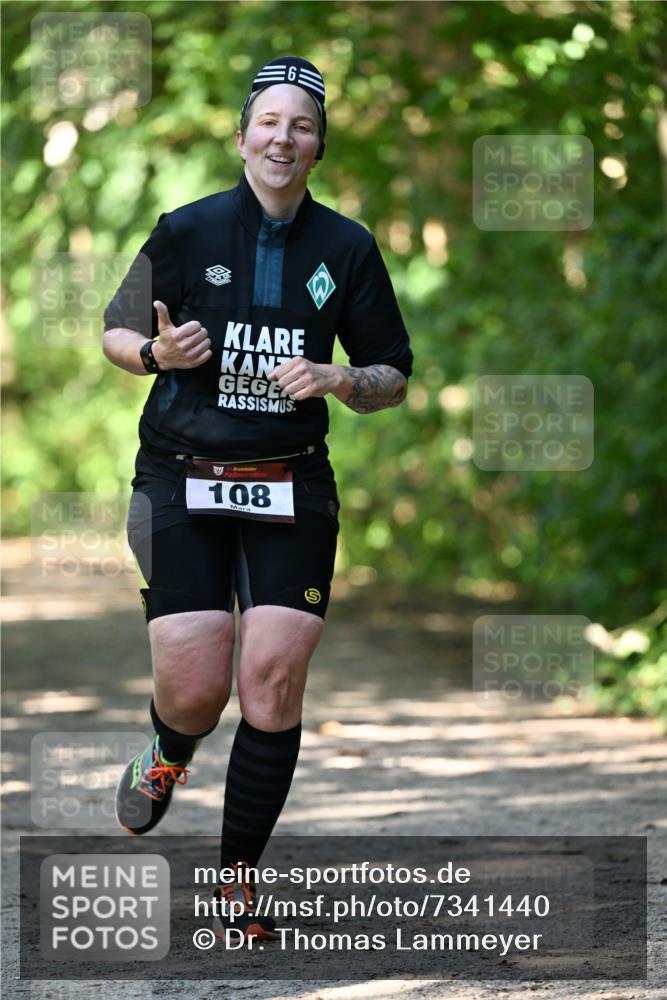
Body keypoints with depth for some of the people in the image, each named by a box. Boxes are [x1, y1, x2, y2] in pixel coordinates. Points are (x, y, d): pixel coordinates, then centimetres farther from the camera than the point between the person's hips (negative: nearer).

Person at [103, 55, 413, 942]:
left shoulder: (346, 249, 6)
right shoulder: (187, 231, 1)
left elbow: (393, 378, 12)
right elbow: (115, 333, 12)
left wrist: (341, 382, -10)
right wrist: (156, 351, -11)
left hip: (291, 490, 1)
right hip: (181, 480, -1)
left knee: (273, 684, -10)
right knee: (193, 691, -8)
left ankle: (237, 882, 4)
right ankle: (169, 758, 31)